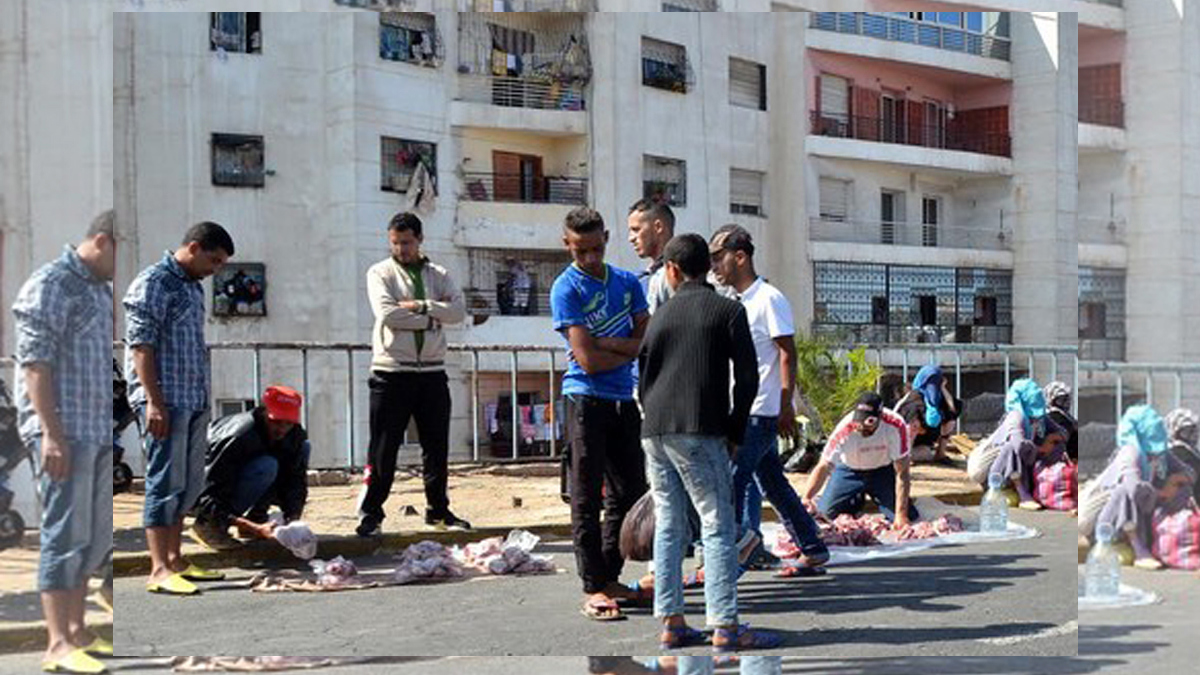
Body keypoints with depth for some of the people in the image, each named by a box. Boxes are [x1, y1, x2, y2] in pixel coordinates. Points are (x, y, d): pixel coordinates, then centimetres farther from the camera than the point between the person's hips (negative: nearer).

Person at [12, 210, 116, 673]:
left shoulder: (101, 290, 18)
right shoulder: (50, 285, -9)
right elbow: (35, 362, -15)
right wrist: (52, 433, -21)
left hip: (98, 434, 9)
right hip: (64, 434, -9)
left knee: (94, 536, 11)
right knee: (66, 535, -8)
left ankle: (77, 631, 20)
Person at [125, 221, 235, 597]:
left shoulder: (192, 286, 17)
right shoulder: (152, 283, -10)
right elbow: (141, 345, -16)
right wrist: (154, 401, -21)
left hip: (193, 402, 9)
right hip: (166, 403, -9)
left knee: (189, 483, 12)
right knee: (165, 483, -6)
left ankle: (175, 559, 21)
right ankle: (159, 570, -2)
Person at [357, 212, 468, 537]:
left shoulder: (438, 275, 12)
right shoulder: (380, 273, 3)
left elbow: (459, 310, -4)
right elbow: (387, 314, -14)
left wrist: (420, 306, -14)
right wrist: (432, 316, -9)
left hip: (432, 372, 4)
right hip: (392, 372, -4)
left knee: (437, 446, 10)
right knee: (383, 449, -2)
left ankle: (438, 510, 23)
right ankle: (370, 514, 6)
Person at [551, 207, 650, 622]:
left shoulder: (628, 283, 12)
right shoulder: (566, 288, -6)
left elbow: (649, 339, 2)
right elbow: (588, 360, -14)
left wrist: (605, 343, -10)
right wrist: (630, 349, -2)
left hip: (625, 400, 6)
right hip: (586, 400, -6)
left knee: (630, 493, 10)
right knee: (587, 498, -2)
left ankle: (610, 577, 22)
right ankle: (593, 589, 2)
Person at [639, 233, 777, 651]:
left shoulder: (661, 315, 15)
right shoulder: (728, 311, 3)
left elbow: (643, 380, 16)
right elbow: (747, 377, -2)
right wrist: (735, 432, 5)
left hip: (654, 432, 5)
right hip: (700, 432, -5)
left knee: (668, 527, 9)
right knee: (718, 526, -3)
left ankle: (671, 624, 10)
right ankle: (724, 626, -7)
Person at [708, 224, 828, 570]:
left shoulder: (769, 299, -10)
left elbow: (787, 354, -13)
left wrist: (786, 407, -17)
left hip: (762, 412, -9)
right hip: (744, 411, 9)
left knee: (733, 480, -12)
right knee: (772, 483, 13)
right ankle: (812, 548, 22)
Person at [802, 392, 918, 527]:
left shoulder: (896, 426, -32)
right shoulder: (845, 430, -33)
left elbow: (901, 473, -26)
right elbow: (823, 466, -35)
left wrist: (901, 515, -31)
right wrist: (807, 498, -52)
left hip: (883, 470, 0)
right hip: (849, 471, 0)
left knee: (908, 517, -17)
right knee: (825, 513, -13)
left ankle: (877, 499, 18)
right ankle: (857, 500, 21)